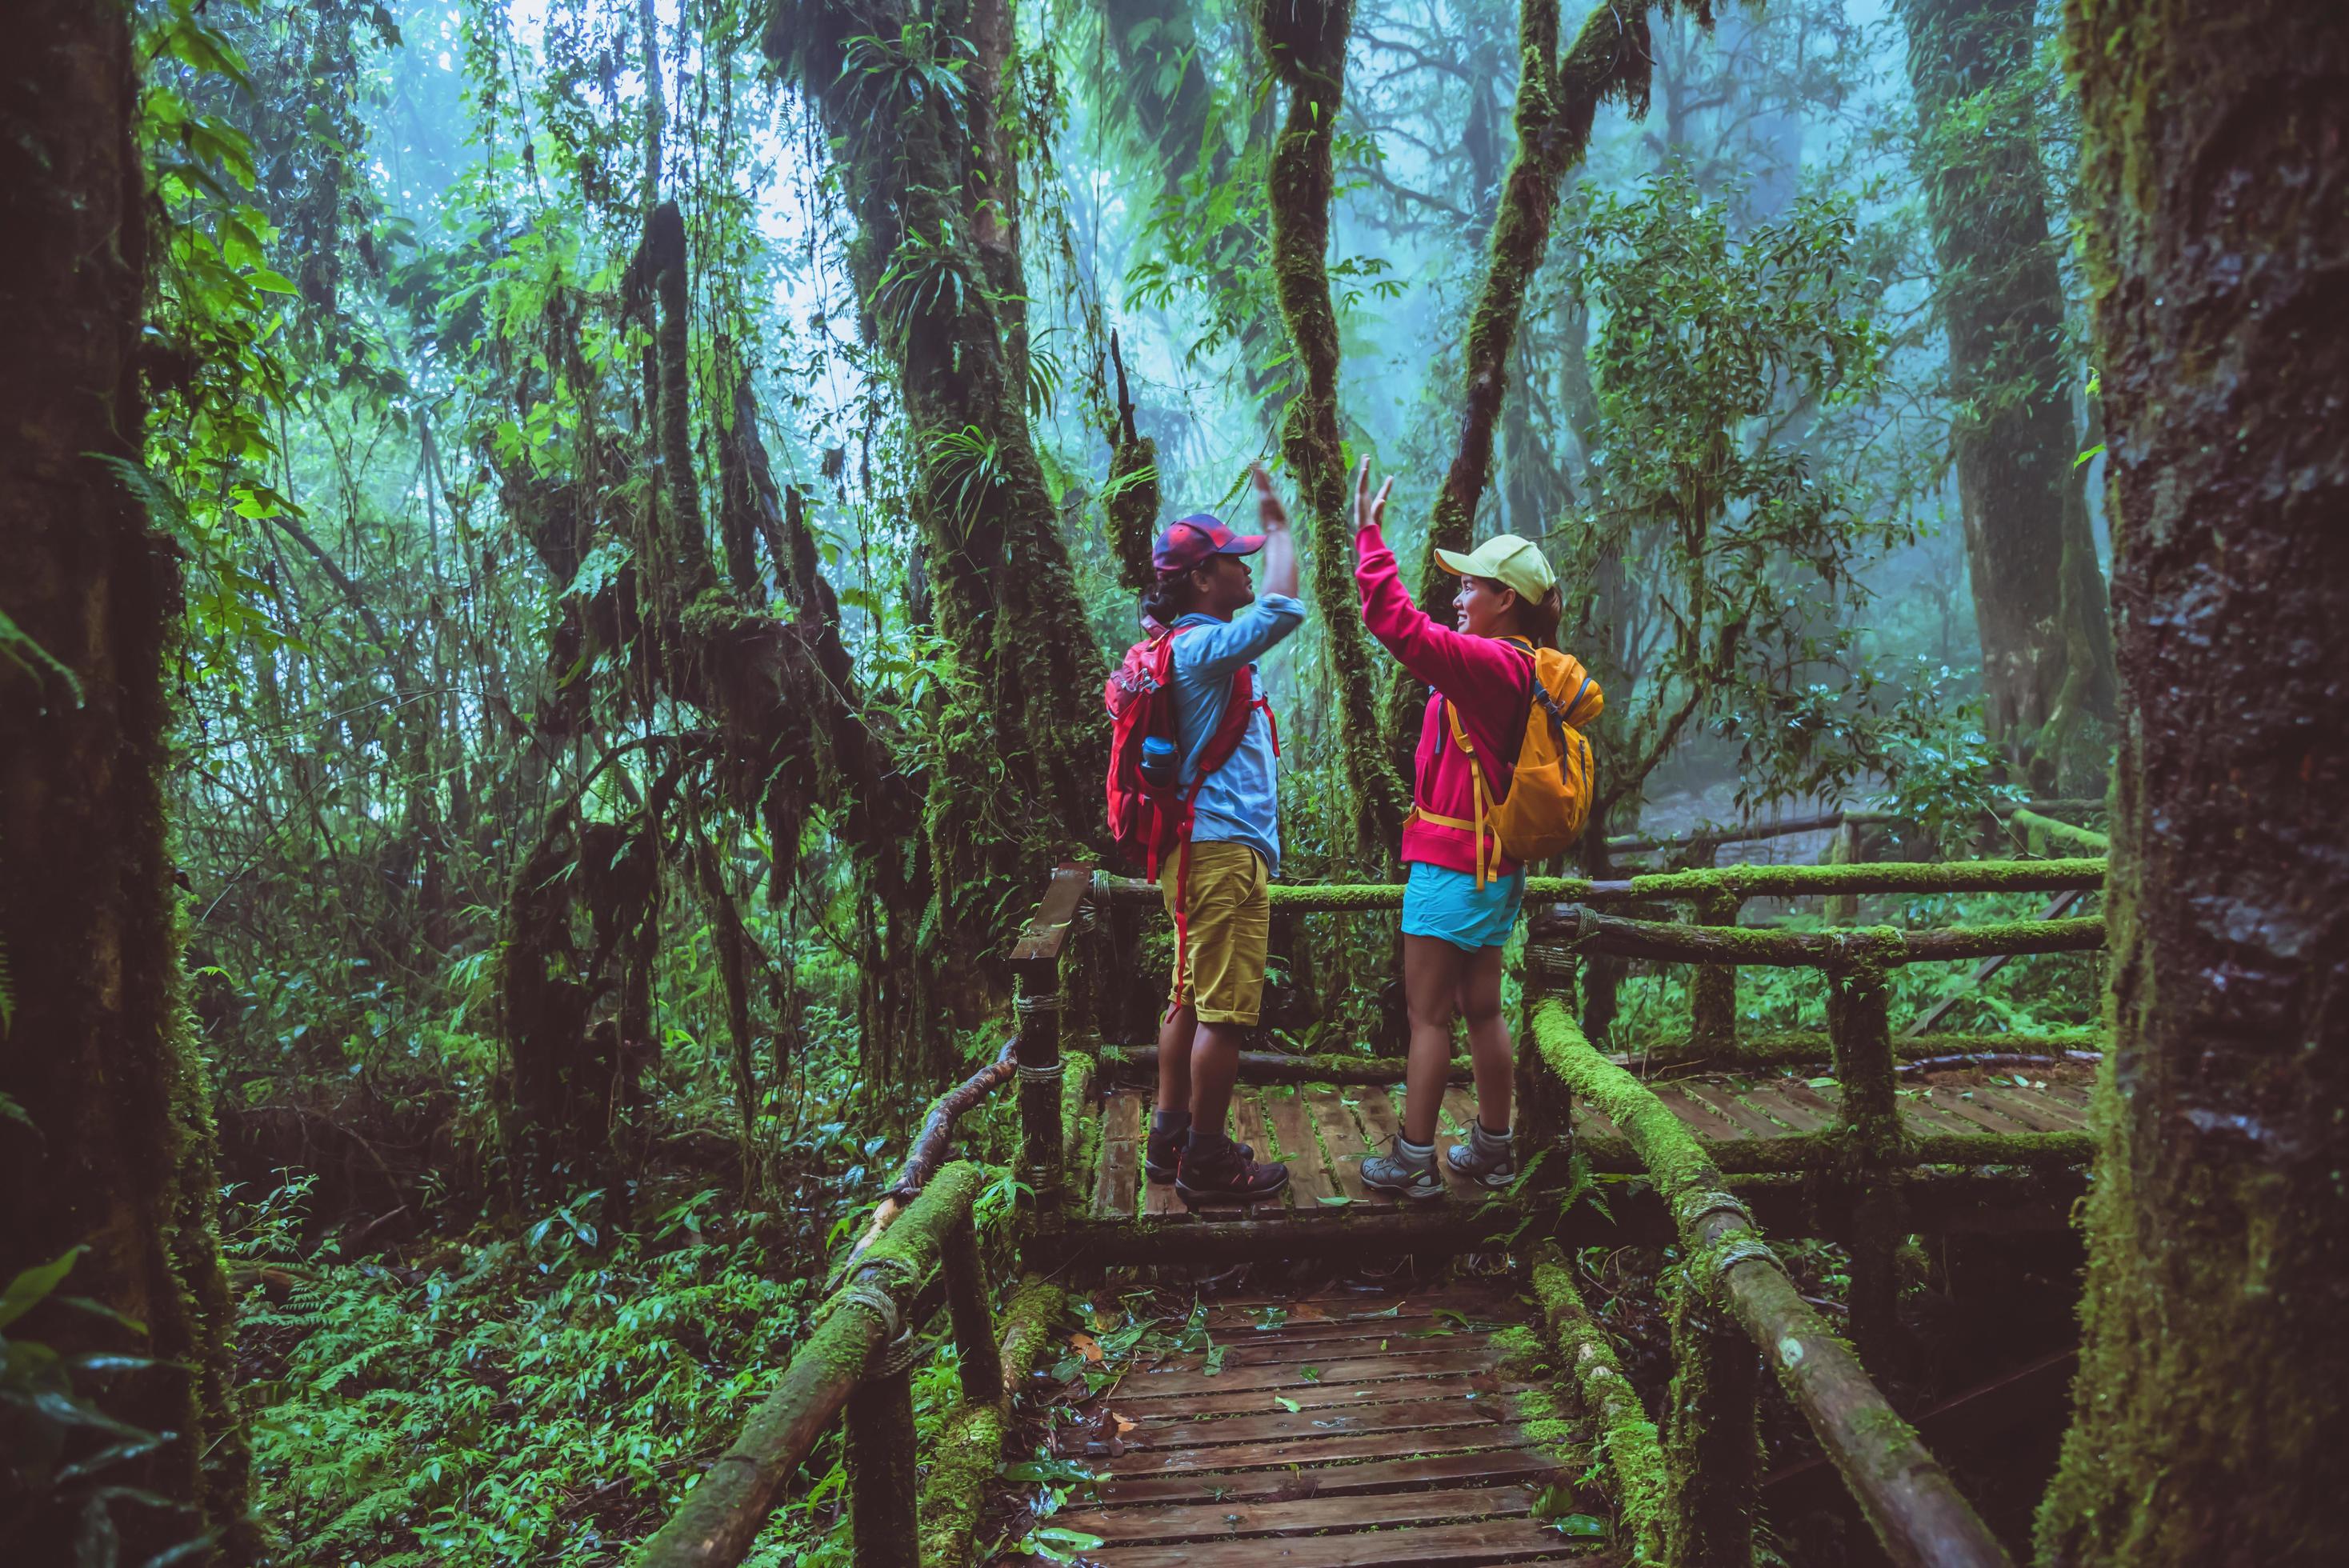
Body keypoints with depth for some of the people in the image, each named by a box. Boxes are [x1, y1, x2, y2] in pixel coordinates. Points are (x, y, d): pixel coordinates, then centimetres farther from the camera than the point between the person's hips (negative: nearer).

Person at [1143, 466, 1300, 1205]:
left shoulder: (1191, 646, 15)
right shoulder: (1204, 646, -16)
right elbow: (1283, 608, -25)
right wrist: (1277, 524, -14)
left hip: (1203, 846, 11)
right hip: (1225, 847, -11)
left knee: (1191, 1000, 16)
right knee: (1225, 1011, -4)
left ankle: (1170, 1140, 24)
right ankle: (1207, 1162, 4)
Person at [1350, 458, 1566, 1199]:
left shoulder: (1493, 664, -18)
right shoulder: (1522, 670, 12)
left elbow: (1401, 626, -28)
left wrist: (1368, 536, -21)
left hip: (1452, 866, -10)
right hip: (1489, 867, 10)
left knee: (1428, 1014, -1)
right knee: (1482, 1010, 15)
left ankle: (1414, 1159, 7)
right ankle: (1493, 1149, 24)